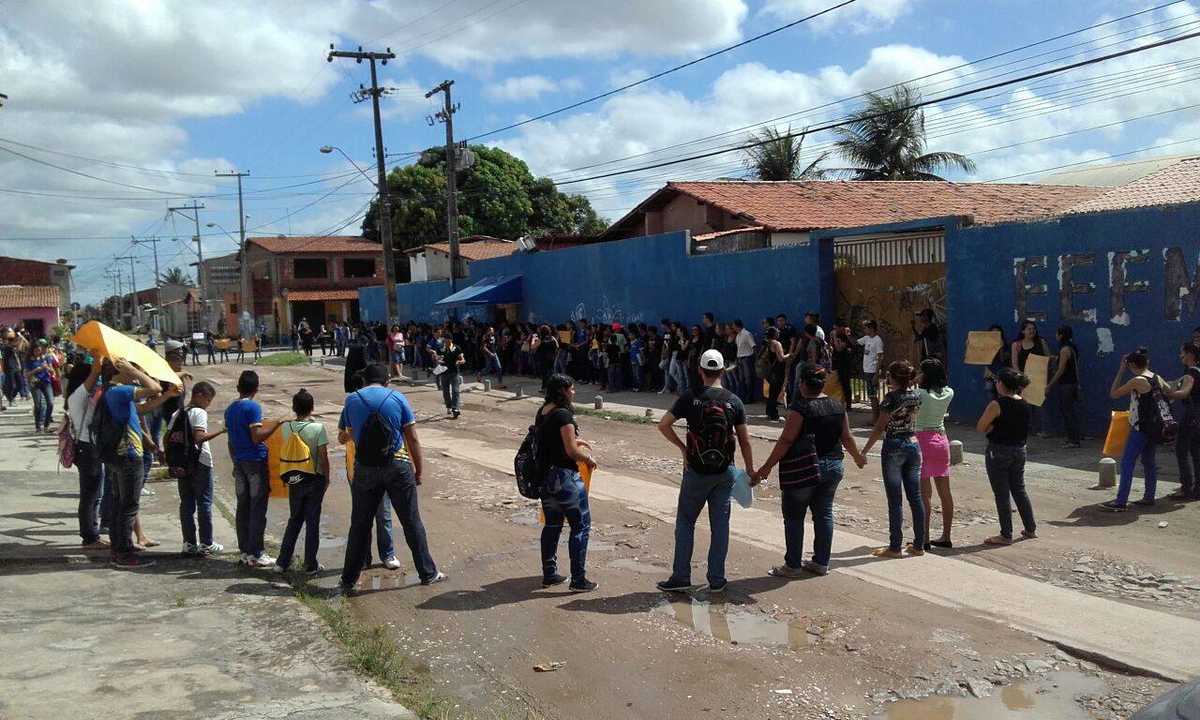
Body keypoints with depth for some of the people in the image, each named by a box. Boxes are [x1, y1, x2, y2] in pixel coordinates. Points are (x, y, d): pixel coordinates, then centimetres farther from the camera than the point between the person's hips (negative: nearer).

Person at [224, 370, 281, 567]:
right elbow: (257, 437, -19)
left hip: (239, 462, 7)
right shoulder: (253, 407, -12)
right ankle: (255, 554, -2)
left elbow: (231, 441, 16)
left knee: (243, 507, 11)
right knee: (257, 508, -3)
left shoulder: (229, 410, 11)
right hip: (256, 461, -7)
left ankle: (244, 551, 14)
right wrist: (277, 423, -13)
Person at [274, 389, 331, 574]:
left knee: (294, 520, 17)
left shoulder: (286, 427, -5)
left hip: (294, 480, 3)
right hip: (315, 479, -3)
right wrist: (327, 478, -1)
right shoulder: (318, 427, -16)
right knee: (312, 522, 6)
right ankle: (310, 565, 11)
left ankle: (283, 561, 19)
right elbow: (324, 457, -13)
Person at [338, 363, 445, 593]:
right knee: (412, 522, 9)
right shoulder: (398, 398, -1)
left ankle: (349, 580, 17)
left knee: (359, 525, 11)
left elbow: (342, 438, 14)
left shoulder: (352, 400, 3)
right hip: (398, 465, -1)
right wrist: (419, 470, 6)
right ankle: (428, 573, 17)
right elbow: (412, 439, -2)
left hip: (365, 468, 1)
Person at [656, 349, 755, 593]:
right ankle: (716, 580, 12)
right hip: (725, 471, 2)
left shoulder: (690, 397, -6)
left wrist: (682, 447, 3)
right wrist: (750, 470, 12)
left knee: (685, 522, 10)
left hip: (696, 470, -2)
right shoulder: (733, 401, -1)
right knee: (720, 525, 9)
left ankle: (681, 577, 8)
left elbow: (663, 425, -9)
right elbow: (744, 440, 2)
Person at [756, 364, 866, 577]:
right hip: (833, 467, 6)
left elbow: (786, 441, -17)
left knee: (794, 516, 5)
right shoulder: (838, 406, 4)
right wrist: (858, 457, 30)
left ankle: (793, 565, 11)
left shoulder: (800, 408, -15)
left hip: (803, 470, -6)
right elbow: (847, 438, 11)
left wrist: (766, 468, -13)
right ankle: (821, 562, 20)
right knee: (824, 514, 15)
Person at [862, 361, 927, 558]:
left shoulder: (891, 397, -13)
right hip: (913, 445, 6)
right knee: (915, 497, 9)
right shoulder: (915, 396, 6)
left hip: (893, 447, -6)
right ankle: (919, 545, 14)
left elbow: (880, 428, -12)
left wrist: (864, 451, -6)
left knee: (895, 500, -2)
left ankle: (895, 547, 2)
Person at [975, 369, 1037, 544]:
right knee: (1019, 489, 20)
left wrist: (993, 426, 0)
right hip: (1019, 450, 7)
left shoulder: (997, 405, -18)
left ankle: (1006, 535, 6)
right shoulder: (1024, 404, 4)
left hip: (998, 452, -7)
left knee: (1002, 494, 1)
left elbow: (980, 428, -15)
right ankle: (1031, 529, 28)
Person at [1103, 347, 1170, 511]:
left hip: (1140, 429, -8)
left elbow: (1113, 394, -11)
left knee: (1127, 464, -5)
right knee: (1149, 461, 18)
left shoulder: (1137, 381, -17)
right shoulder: (1157, 378, 6)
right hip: (1155, 427, 8)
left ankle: (1121, 502, -7)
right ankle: (1149, 497, 24)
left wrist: (1121, 370, -9)